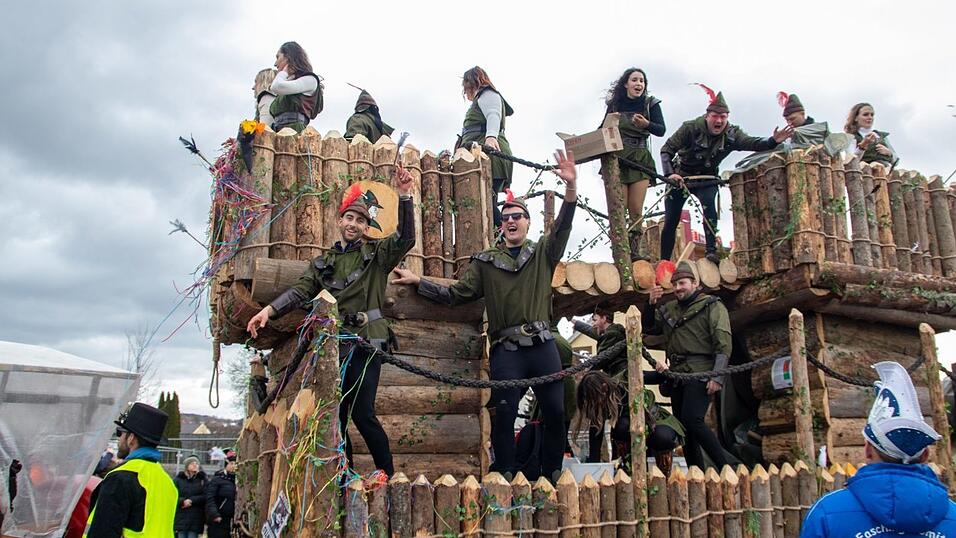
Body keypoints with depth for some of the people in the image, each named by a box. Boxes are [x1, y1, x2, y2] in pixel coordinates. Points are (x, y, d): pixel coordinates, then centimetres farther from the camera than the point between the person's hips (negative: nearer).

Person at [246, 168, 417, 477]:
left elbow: (405, 238, -10)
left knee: (362, 414, -12)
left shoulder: (376, 255, 6)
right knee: (337, 417, 6)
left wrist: (404, 196, -21)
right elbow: (301, 291, 5)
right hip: (334, 344, 5)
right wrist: (270, 310, -11)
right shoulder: (324, 262, 16)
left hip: (365, 343, -4)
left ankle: (389, 477, 2)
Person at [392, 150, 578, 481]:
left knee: (555, 413, 1)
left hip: (543, 346, 1)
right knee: (504, 415, -3)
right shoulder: (486, 261, 12)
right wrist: (418, 282, 6)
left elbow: (562, 227, -6)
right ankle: (504, 478, 9)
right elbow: (456, 294, 12)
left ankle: (552, 476, 15)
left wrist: (571, 187, -22)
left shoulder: (543, 254, 11)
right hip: (506, 350, 0)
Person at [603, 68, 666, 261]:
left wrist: (646, 125, -23)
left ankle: (634, 251, -1)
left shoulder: (650, 104, 4)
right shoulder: (614, 104, 6)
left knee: (636, 210, -4)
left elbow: (661, 130, -3)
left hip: (641, 159, 0)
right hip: (617, 158, 0)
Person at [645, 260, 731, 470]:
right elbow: (648, 328, 22)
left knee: (692, 419, -23)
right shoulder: (669, 309, 20)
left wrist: (717, 377, -18)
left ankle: (725, 467, -14)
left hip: (700, 374, -7)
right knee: (683, 426, 6)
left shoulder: (712, 306, 1)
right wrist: (651, 304, 6)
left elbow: (723, 344, -8)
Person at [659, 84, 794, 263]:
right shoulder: (691, 128, -21)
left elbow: (754, 143, -26)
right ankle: (664, 261, 14)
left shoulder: (732, 134, -13)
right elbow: (666, 150, -20)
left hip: (706, 179, 1)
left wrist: (773, 141, -47)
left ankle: (712, 252, -27)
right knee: (671, 221, 0)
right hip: (680, 177, -1)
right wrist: (669, 173, -35)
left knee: (709, 204, -30)